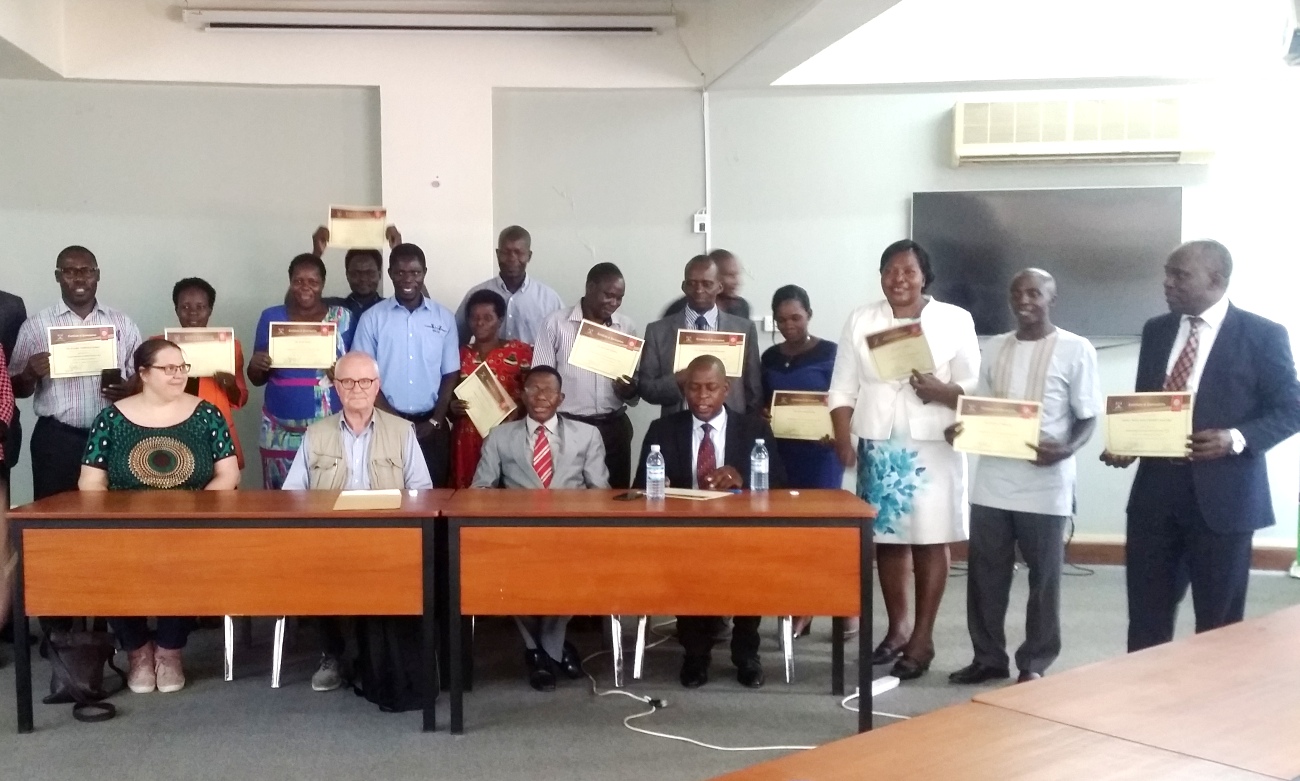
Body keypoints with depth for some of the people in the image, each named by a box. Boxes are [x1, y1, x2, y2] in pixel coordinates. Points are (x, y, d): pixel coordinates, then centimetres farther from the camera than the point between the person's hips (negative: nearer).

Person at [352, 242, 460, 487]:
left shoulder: (444, 318, 3)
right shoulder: (372, 318, -1)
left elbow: (451, 375, 5)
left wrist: (435, 421, -4)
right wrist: (394, 420, -9)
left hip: (431, 425, 1)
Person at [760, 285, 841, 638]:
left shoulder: (830, 354, -3)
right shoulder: (770, 358, 10)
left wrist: (837, 434, -22)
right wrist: (763, 418, -5)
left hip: (821, 453, -4)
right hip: (781, 454, 4)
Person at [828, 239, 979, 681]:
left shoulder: (956, 320, 1)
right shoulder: (861, 320, 8)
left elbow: (974, 389, -1)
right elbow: (843, 388, 6)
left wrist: (939, 390, -21)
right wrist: (844, 440, -6)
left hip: (933, 446, -2)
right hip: (878, 445, 2)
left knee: (930, 539, -1)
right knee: (887, 537, 7)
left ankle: (922, 638, 7)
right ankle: (896, 628, 21)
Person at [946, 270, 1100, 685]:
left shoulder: (1076, 350, -3)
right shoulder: (995, 348, 11)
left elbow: (1088, 417, -4)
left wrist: (1067, 449, -23)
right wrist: (962, 428, -5)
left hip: (1045, 484, -4)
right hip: (992, 481, 4)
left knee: (1044, 577, 6)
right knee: (985, 574, 8)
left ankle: (1034, 663, 18)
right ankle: (988, 657, 21)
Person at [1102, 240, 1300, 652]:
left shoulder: (1263, 335, -5)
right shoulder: (1156, 330, 10)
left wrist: (1236, 438, -21)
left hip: (1221, 494, -4)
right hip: (1155, 489, 4)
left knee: (1218, 621, 7)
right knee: (1146, 615, 8)